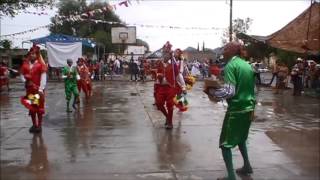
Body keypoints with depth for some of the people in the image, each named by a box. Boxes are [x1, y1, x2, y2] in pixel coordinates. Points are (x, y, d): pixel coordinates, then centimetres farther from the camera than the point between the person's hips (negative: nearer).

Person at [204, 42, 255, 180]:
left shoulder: (230, 65, -13)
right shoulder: (248, 65, 10)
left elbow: (229, 91, -22)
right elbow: (251, 89, 16)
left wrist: (211, 92, -11)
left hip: (236, 109, -8)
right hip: (248, 108, 8)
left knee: (225, 143, 2)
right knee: (240, 138, 27)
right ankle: (247, 166, 37)